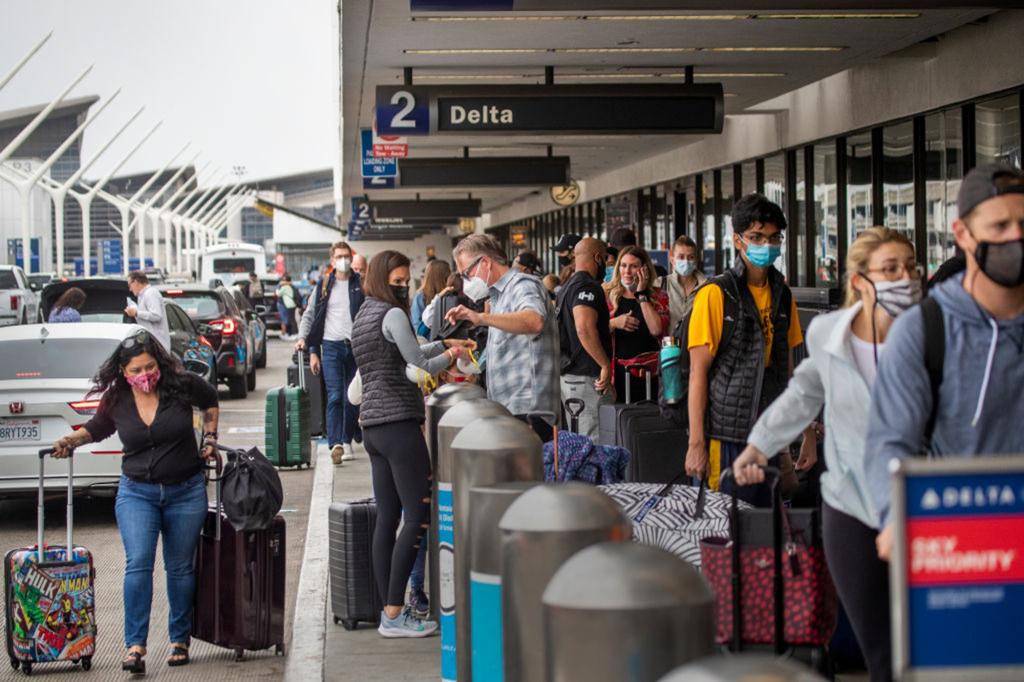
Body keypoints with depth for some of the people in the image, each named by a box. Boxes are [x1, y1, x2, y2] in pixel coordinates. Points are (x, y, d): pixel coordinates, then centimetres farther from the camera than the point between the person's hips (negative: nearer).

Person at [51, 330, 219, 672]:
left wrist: (210, 438, 6)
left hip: (186, 493, 0)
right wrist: (71, 440, -1)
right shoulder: (116, 400, -4)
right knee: (138, 564, -15)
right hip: (137, 493, 0)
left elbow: (211, 402, 13)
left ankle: (180, 640, 20)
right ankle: (135, 644, -13)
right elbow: (97, 428, 16)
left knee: (180, 567, 7)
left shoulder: (182, 385, -9)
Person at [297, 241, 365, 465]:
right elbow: (311, 316, 9)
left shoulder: (361, 285, 6)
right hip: (332, 347, -1)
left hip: (356, 346, 1)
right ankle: (335, 444, -18)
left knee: (353, 398, 6)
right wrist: (304, 338, -2)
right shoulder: (324, 286, 7)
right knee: (335, 396, -10)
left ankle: (347, 441, 18)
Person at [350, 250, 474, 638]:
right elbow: (421, 367, -11)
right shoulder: (392, 315, -9)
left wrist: (445, 345, 23)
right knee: (419, 515, -8)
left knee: (387, 519, 8)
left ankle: (390, 611, 9)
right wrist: (450, 356, 6)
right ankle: (394, 614, -11)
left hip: (373, 427, 10)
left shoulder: (362, 317, 19)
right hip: (399, 423, -10)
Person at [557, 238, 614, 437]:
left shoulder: (566, 287, 19)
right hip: (587, 378, -10)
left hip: (567, 376, 10)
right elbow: (585, 328, -27)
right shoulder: (588, 286, -13)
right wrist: (606, 365, -22)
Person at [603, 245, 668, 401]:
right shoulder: (607, 294, 10)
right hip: (616, 372, 0)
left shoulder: (658, 297, 9)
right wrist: (613, 324, -12)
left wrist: (641, 295, -4)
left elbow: (657, 329, -9)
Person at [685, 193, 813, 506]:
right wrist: (696, 443, -14)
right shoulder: (716, 294, -7)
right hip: (726, 438, -5)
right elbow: (698, 372, -9)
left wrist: (808, 433, 15)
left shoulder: (783, 295, 11)